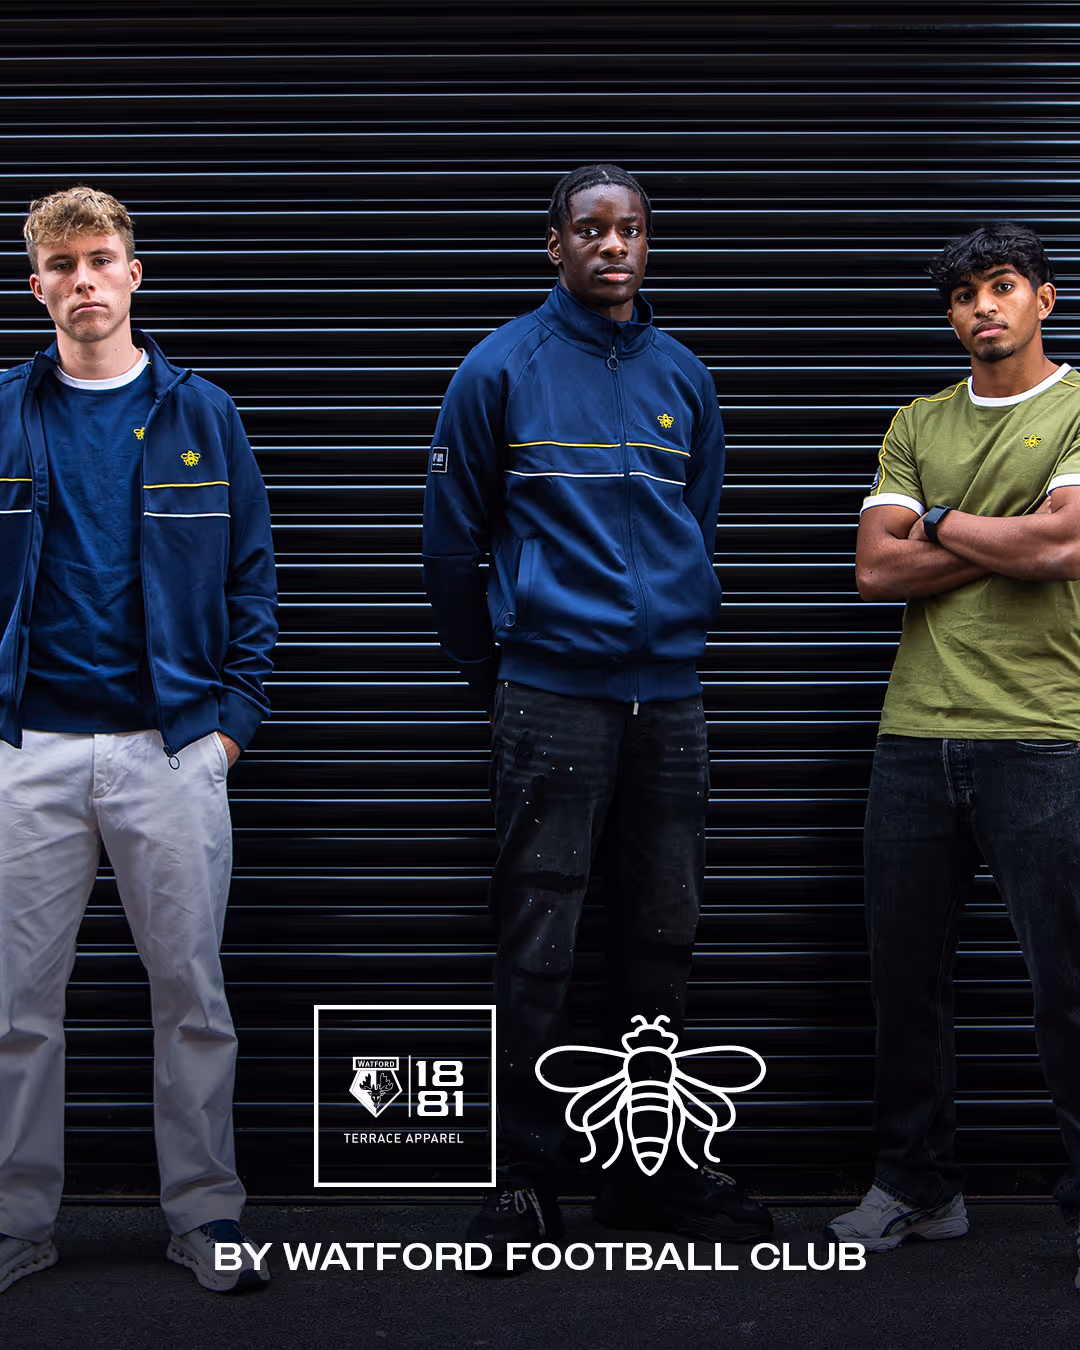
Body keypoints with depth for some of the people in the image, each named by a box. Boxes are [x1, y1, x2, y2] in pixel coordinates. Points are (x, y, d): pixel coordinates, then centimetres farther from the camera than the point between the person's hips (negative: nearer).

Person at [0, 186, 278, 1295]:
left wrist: (235, 709, 0)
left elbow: (250, 574, 7)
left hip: (173, 746, 0)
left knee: (191, 993, 7)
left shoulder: (200, 414, 5)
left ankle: (203, 1212, 21)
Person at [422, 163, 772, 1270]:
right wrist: (490, 672, 7)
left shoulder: (683, 376, 11)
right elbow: (451, 538, 3)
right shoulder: (501, 368, -1)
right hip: (551, 697, -4)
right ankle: (524, 1179, 10)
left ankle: (653, 1173, 22)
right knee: (538, 943, -2)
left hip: (669, 694, 5)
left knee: (662, 938, 9)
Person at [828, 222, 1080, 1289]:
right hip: (916, 733, 5)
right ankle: (916, 1186, 27)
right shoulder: (917, 425, 15)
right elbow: (876, 570, 4)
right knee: (905, 973, 11)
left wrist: (938, 523, 0)